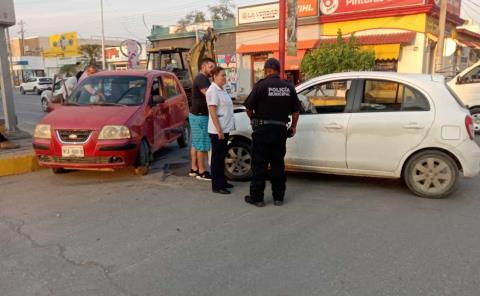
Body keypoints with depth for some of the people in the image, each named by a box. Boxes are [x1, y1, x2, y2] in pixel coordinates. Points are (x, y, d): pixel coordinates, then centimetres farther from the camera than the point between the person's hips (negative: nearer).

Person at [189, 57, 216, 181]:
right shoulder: (201, 79, -16)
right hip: (200, 116, -11)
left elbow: (206, 96, 19)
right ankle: (201, 172, 0)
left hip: (195, 115, 11)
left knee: (195, 143, 13)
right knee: (202, 145, -6)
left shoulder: (202, 79, 17)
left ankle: (194, 169, 20)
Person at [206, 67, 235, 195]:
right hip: (217, 131, -9)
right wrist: (219, 130, -22)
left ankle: (222, 181, 27)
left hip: (225, 129, 9)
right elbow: (212, 112, -19)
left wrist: (224, 129, 18)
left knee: (222, 157, 16)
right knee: (217, 158, -2)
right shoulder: (213, 90, -14)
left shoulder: (222, 90, 14)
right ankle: (217, 186, 5)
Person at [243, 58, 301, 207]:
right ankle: (278, 197, 19)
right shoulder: (289, 87, 3)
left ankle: (257, 197, 11)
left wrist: (253, 119, 13)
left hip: (262, 129, -4)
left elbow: (249, 108, -7)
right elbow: (296, 111, 6)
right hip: (280, 130, 4)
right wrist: (293, 126, 21)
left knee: (259, 165, 5)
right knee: (278, 164, 13)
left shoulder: (261, 85, -10)